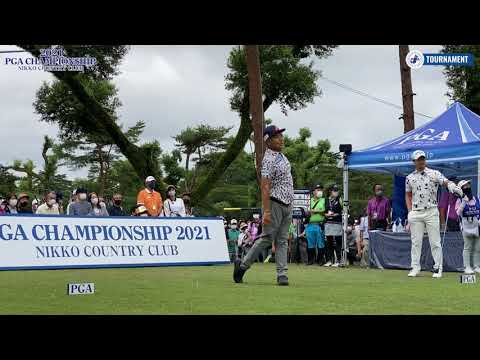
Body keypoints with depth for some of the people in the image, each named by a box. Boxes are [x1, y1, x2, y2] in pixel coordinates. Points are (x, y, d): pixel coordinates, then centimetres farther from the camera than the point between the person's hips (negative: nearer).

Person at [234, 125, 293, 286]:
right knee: (267, 238, -5)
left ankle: (282, 274, 3)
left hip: (287, 205, 9)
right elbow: (265, 187, -22)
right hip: (275, 204, -9)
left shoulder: (281, 155, 13)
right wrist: (266, 211, -28)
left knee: (282, 240, 5)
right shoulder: (268, 160, -16)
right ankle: (243, 265, 6)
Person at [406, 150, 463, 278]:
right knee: (416, 241, 5)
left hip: (431, 211, -2)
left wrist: (451, 185, -39)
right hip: (415, 213, 2)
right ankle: (415, 267, 11)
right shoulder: (410, 178, 9)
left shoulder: (434, 174, 1)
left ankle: (438, 268, 4)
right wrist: (410, 211, 4)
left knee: (435, 241, -1)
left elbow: (446, 182, -15)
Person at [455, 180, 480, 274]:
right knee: (467, 247, -4)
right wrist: (464, 202, -21)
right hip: (466, 225, -5)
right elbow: (458, 213, -14)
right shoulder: (460, 200, -2)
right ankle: (467, 267, 0)